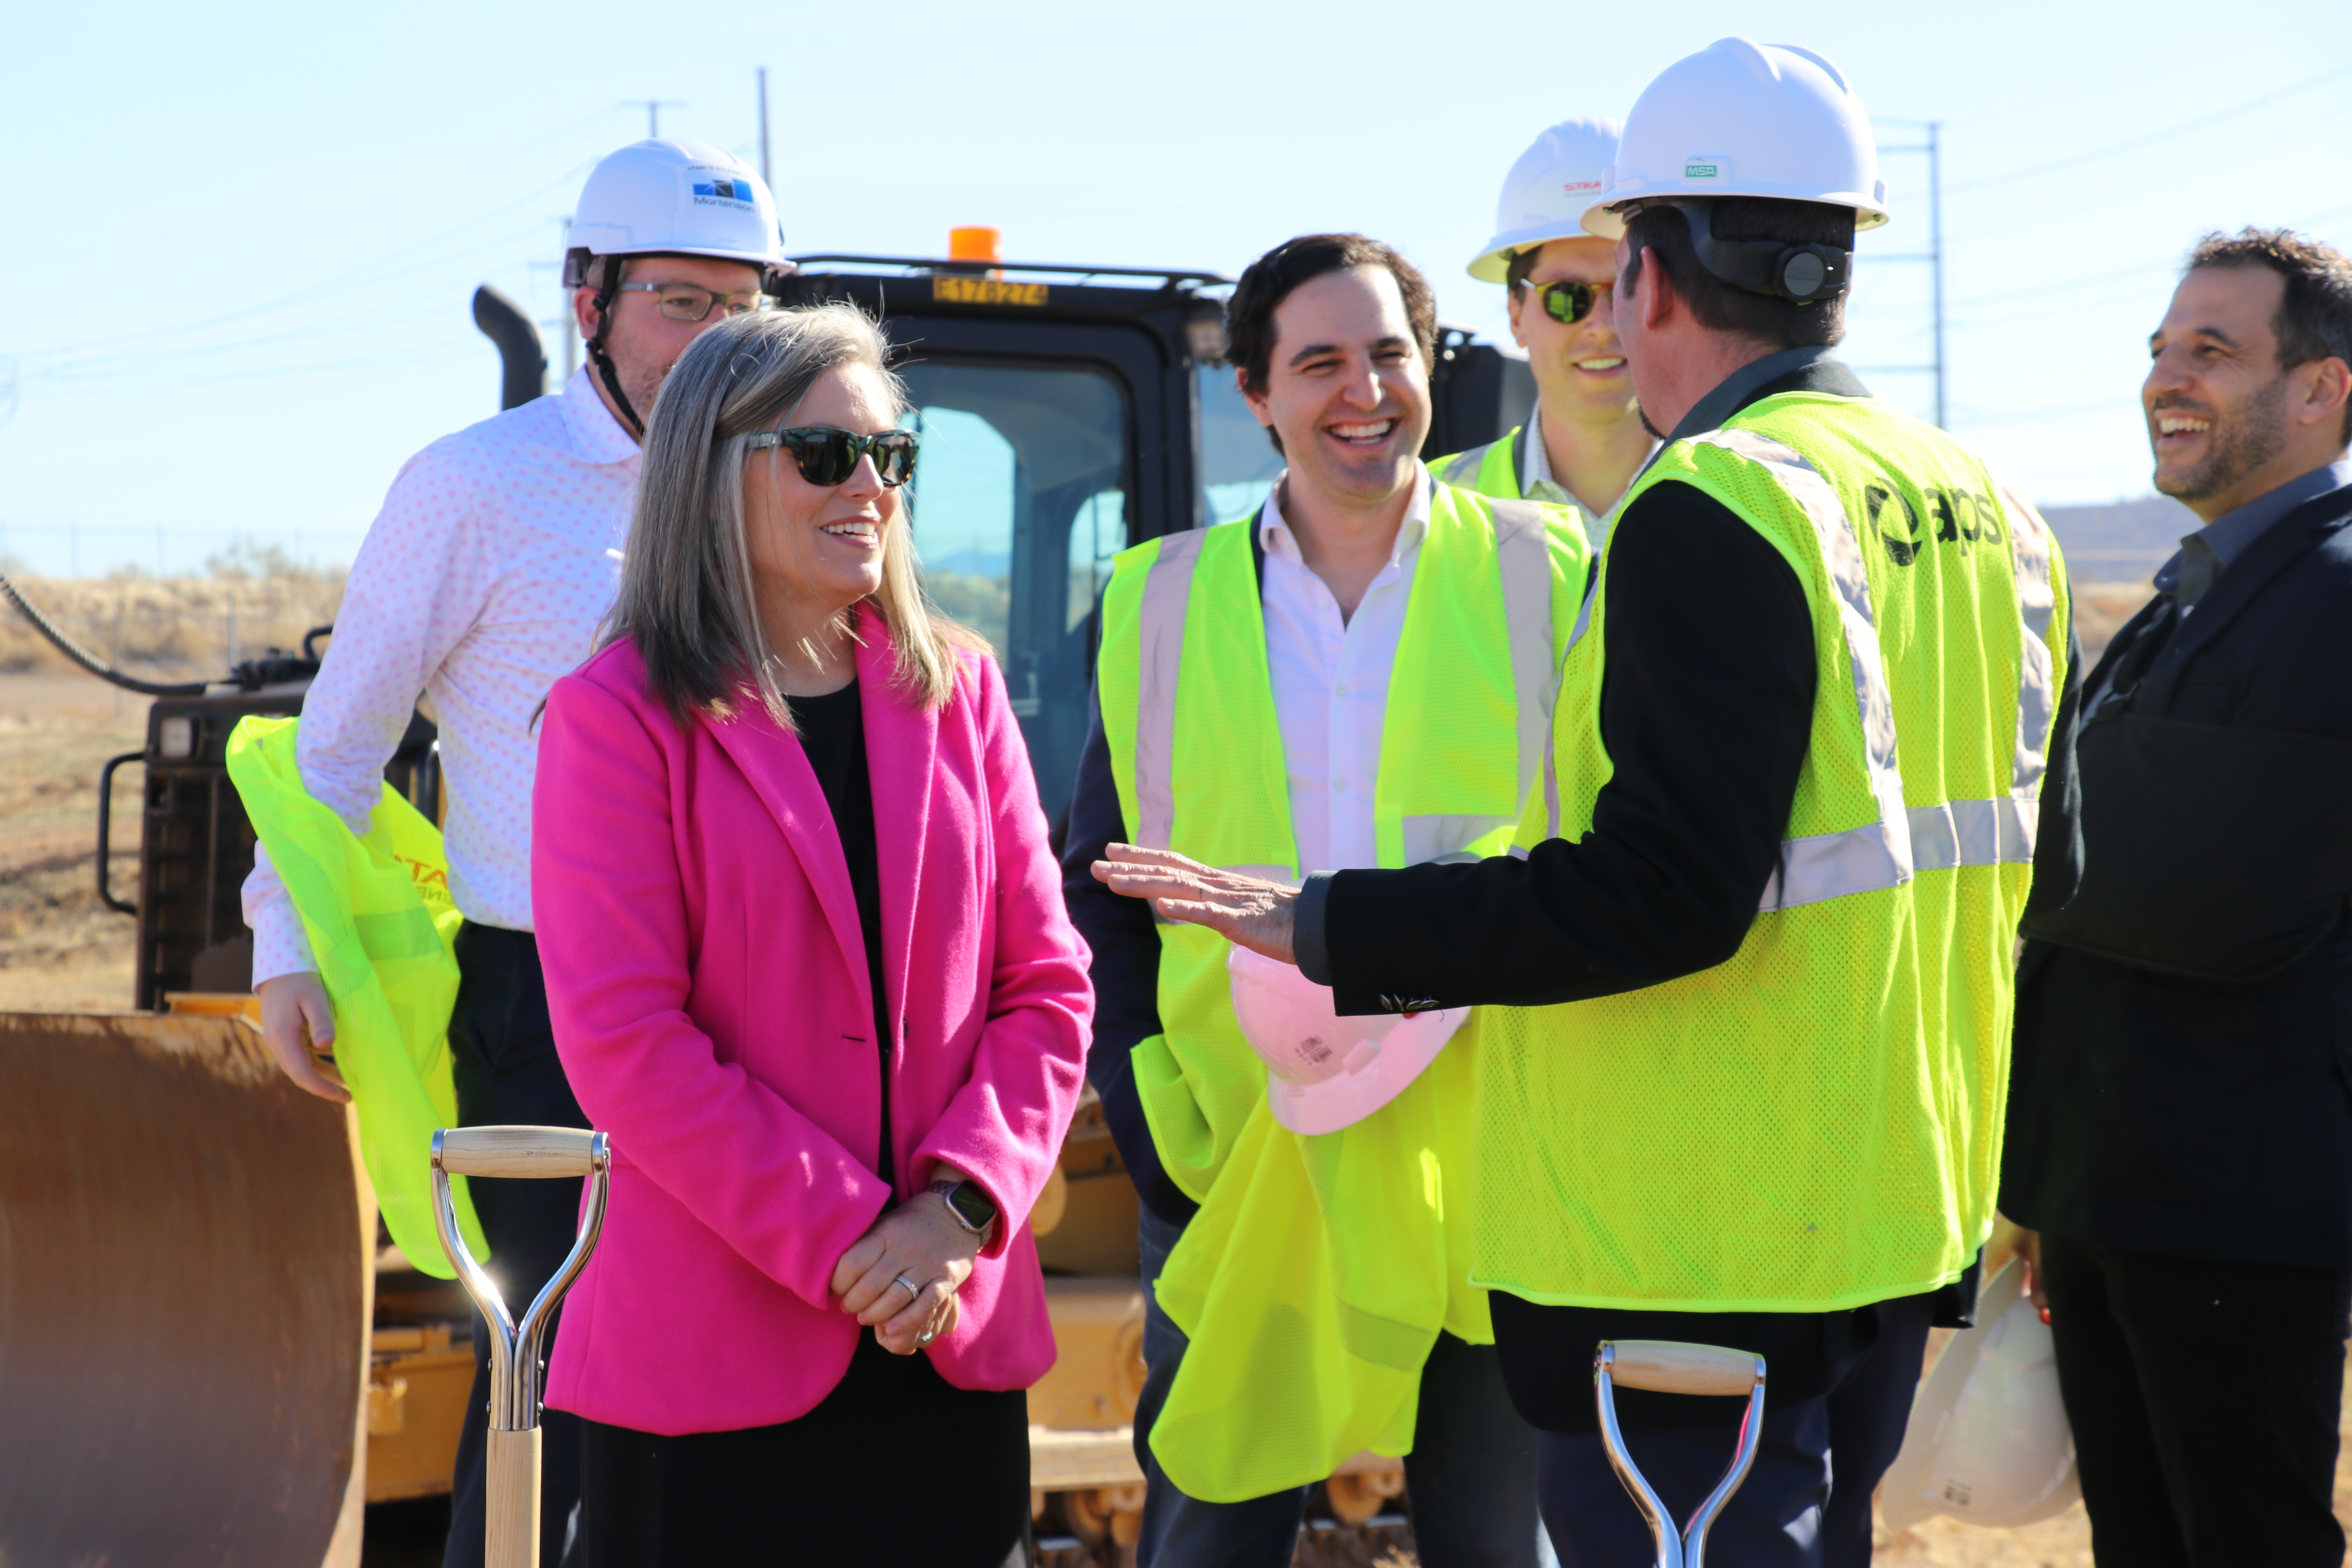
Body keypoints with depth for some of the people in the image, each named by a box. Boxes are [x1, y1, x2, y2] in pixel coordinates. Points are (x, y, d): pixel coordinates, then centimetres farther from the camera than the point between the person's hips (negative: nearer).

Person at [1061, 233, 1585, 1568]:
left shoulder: (1540, 575, 2)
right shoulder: (1169, 605, 7)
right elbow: (1102, 894, 11)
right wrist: (1150, 1114, 1)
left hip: (1481, 1159, -1)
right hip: (1236, 1170, 1)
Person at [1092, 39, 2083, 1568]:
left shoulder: (1715, 511, -18)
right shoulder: (1989, 514, 11)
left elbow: (1660, 897, -24)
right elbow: (2036, 863, 19)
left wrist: (1329, 928, -17)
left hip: (1708, 1250, -9)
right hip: (1905, 1220, 9)